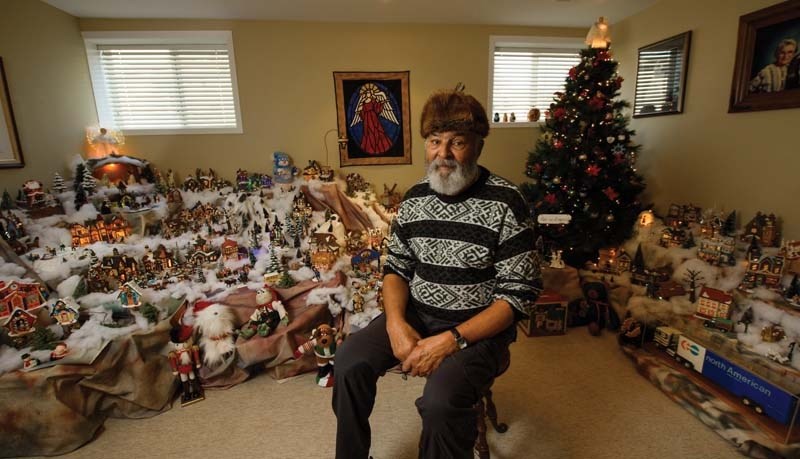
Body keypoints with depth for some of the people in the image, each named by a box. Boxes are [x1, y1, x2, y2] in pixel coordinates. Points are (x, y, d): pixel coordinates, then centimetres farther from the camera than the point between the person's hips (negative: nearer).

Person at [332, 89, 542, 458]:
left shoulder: (505, 203, -15)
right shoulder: (415, 198, 2)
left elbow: (519, 294, -15)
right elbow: (396, 268, 7)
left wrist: (451, 341, -22)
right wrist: (395, 321, -12)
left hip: (479, 326, -4)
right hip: (415, 315, 5)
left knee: (440, 400, -28)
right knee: (350, 360, -11)